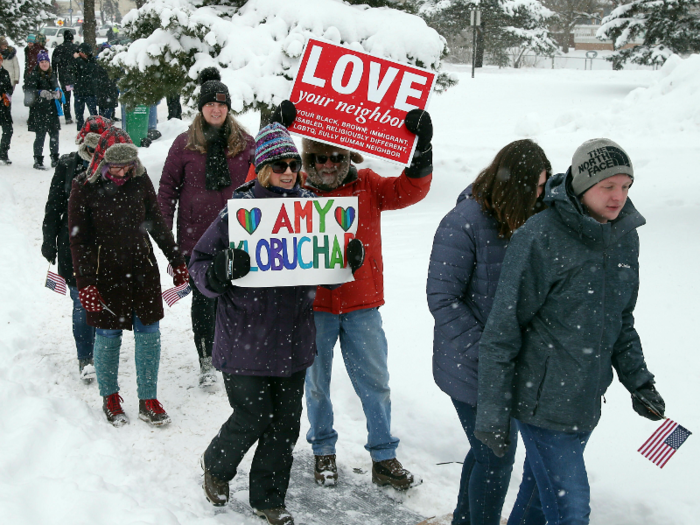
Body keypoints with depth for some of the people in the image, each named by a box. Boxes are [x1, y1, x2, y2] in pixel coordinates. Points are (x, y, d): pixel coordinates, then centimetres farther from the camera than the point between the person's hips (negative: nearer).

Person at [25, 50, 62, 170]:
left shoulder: (52, 75, 13)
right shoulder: (34, 76, -6)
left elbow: (57, 88, 18)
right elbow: (29, 90, -16)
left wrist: (57, 93, -6)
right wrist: (41, 93, -33)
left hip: (52, 110, 6)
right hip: (39, 111, -6)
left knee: (54, 134, 7)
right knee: (40, 136, -5)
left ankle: (55, 159, 18)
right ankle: (38, 161, 1)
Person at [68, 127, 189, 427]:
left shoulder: (140, 181, -2)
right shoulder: (84, 189, -9)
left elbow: (157, 224, 10)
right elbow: (78, 241, -6)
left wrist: (176, 261, 13)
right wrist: (85, 284, -12)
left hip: (142, 269, 3)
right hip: (105, 273, -3)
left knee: (149, 333, 4)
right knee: (108, 335, 5)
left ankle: (148, 401, 16)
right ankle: (110, 398, 26)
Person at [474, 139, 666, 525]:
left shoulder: (625, 237, 4)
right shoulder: (540, 239, -18)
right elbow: (502, 332, -15)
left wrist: (637, 379, 13)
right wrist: (492, 413, -14)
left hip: (586, 401, 7)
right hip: (543, 401, -7)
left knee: (541, 490, 21)